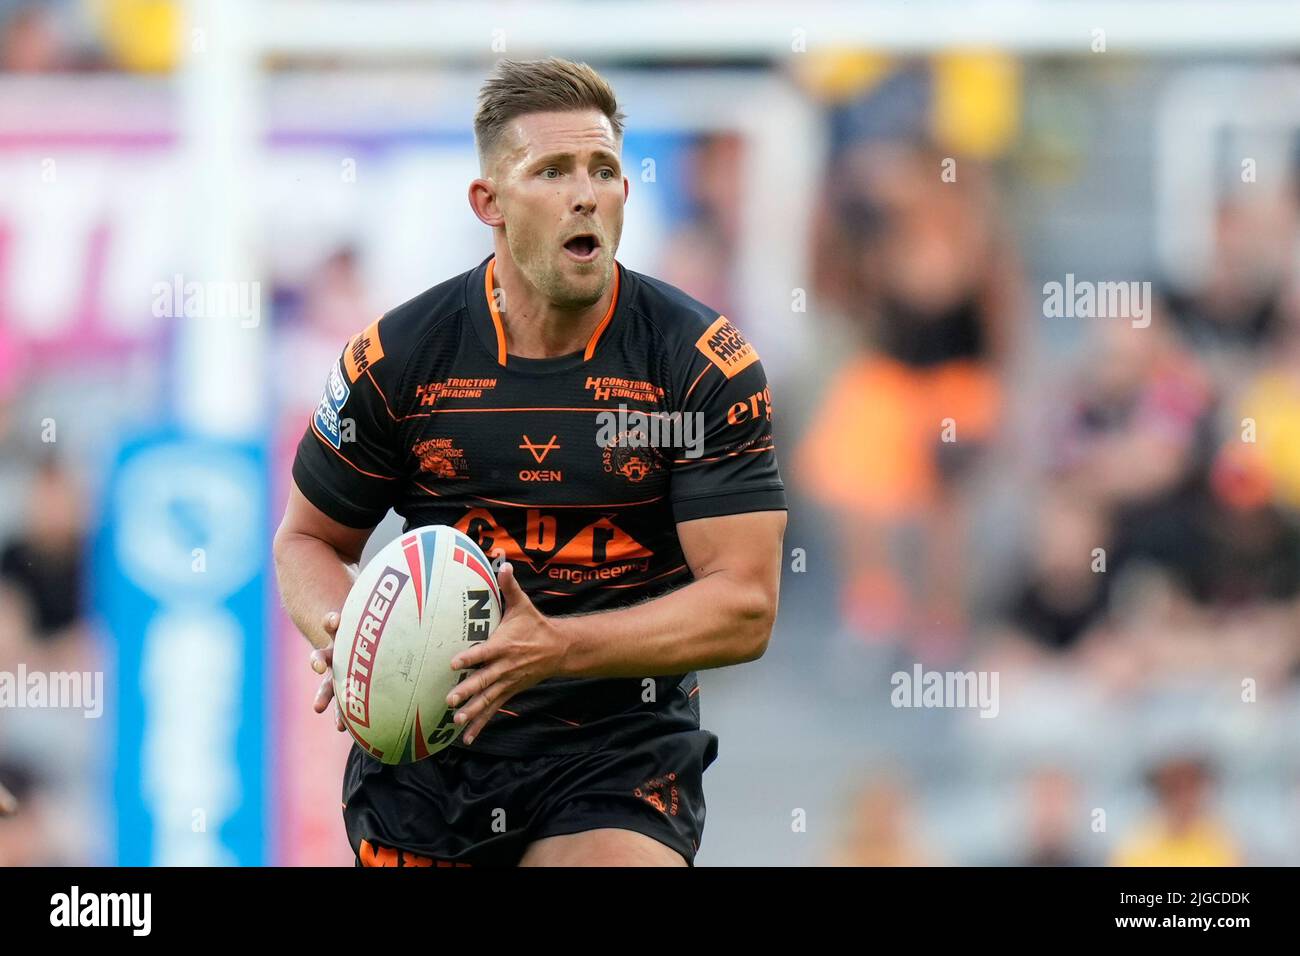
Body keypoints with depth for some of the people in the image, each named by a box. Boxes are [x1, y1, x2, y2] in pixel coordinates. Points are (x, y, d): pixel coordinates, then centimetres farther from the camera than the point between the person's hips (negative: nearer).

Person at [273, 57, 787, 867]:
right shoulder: (397, 357, -2)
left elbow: (744, 606, -11)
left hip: (622, 747, -2)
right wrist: (343, 633, -12)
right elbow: (308, 539, 12)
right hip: (426, 744, 2)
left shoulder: (706, 364, -7)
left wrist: (554, 648, -25)